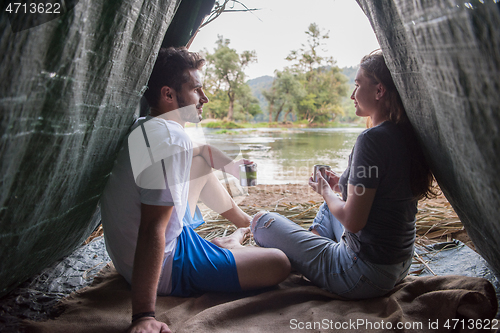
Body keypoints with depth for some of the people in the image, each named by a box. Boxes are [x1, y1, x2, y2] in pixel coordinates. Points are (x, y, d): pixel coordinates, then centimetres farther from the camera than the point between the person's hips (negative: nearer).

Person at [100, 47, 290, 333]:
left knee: (204, 155, 18)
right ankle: (232, 245, 18)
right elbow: (153, 230, -34)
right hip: (165, 268, -10)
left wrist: (228, 166, 31)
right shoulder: (171, 138, -28)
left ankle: (244, 222, 33)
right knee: (279, 264, -12)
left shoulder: (145, 127, 2)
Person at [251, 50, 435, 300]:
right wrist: (341, 187, 14)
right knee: (332, 203, 34)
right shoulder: (408, 136, 3)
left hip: (364, 276, -9)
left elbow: (353, 221, -22)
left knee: (262, 221, -1)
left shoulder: (372, 139, -24)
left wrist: (325, 191, -4)